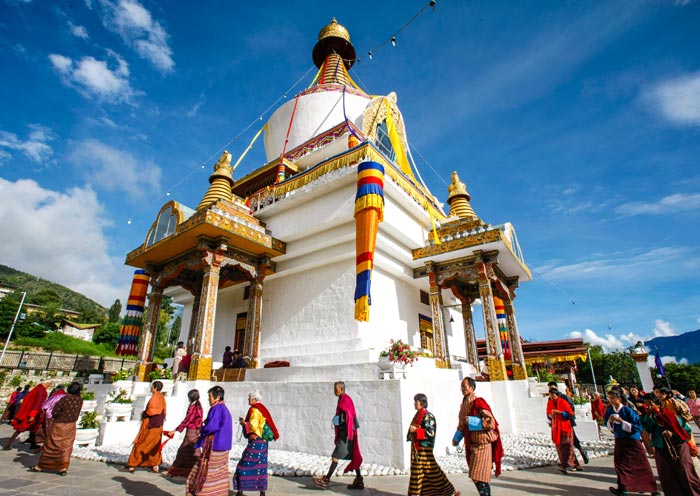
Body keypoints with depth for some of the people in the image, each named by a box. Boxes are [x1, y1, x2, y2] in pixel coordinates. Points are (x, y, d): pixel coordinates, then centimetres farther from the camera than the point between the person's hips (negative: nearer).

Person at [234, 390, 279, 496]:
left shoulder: (254, 410, -13)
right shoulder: (261, 409, 13)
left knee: (244, 466, 3)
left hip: (255, 442, -9)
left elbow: (253, 426, -21)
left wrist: (243, 423, -5)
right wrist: (245, 422, 13)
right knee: (260, 467, 11)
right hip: (262, 442, 9)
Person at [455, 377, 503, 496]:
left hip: (482, 443, -8)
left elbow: (491, 422, -19)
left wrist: (472, 421, -24)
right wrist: (457, 438, 9)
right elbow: (462, 424, 19)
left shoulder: (478, 402, -16)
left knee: (480, 477, -4)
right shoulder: (464, 404, 9)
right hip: (471, 444, 8)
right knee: (474, 476, 15)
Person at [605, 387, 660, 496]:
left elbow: (638, 426, -21)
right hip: (619, 441, 5)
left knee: (642, 465, 4)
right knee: (620, 464, 10)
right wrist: (610, 421, -16)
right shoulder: (609, 411, -5)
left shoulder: (627, 410, -20)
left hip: (633, 441, -5)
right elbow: (609, 427, 5)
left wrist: (622, 421, -28)